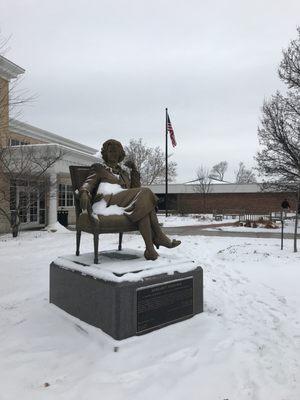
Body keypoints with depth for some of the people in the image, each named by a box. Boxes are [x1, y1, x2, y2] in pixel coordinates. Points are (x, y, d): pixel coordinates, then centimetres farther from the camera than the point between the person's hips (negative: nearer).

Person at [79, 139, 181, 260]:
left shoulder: (123, 173, 32)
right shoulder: (98, 168, 19)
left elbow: (136, 189, 19)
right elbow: (87, 184, 1)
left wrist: (134, 169, 11)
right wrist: (84, 194, -24)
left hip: (123, 203, 6)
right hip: (107, 203, -5)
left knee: (143, 205, -27)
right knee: (144, 194, -25)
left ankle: (150, 249, -31)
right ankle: (159, 237, -24)